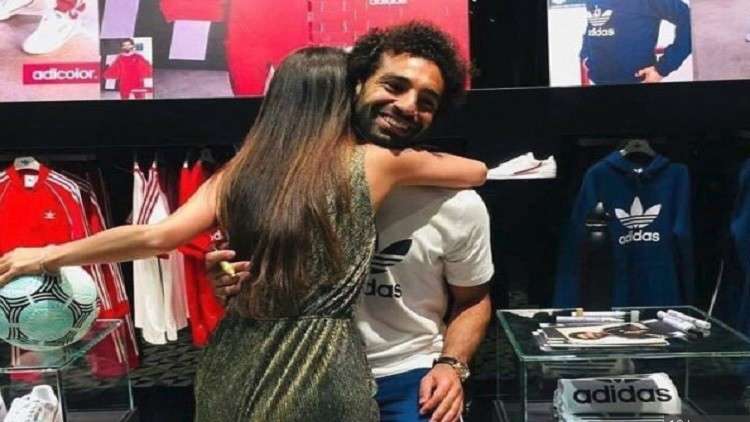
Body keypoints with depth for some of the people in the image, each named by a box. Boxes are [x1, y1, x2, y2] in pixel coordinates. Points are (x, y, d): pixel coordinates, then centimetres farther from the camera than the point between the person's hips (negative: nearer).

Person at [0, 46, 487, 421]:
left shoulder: (239, 173, 2)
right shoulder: (372, 163, -1)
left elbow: (156, 236, -6)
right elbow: (476, 171, 10)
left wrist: (48, 255, 4)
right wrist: (409, 161, 29)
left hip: (237, 363, 3)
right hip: (320, 367, -3)